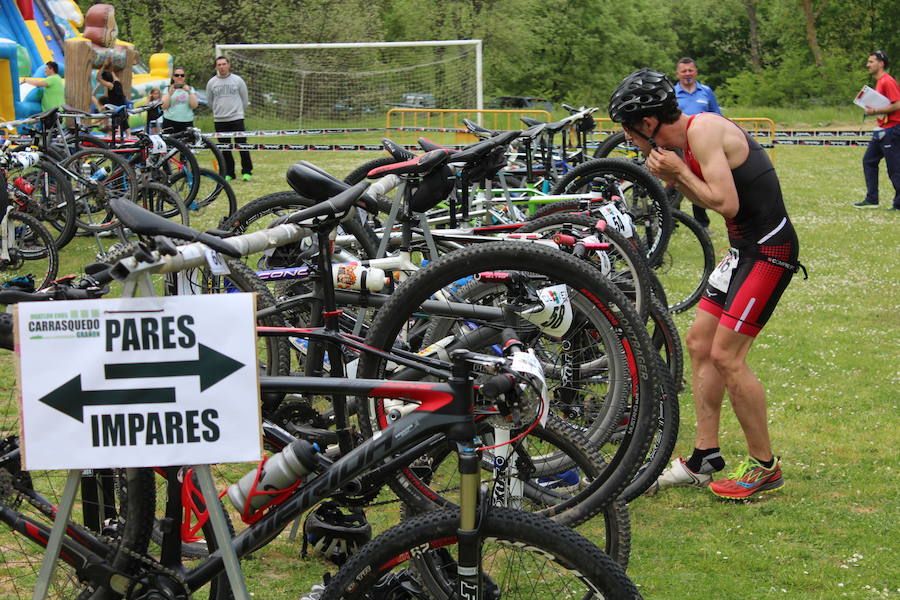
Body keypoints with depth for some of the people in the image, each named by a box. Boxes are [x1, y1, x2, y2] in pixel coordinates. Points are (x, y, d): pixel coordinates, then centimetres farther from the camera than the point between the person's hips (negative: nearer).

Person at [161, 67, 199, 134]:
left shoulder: (190, 89, 14)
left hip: (187, 122, 1)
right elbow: (164, 107, 1)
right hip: (170, 122, -1)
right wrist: (170, 93, -11)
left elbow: (194, 105, 2)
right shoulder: (167, 89, 10)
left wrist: (189, 92, -10)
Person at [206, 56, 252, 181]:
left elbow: (245, 100, 11)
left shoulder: (237, 80, 2)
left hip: (236, 118, -2)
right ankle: (228, 173, 11)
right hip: (219, 120, 2)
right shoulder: (211, 83, 5)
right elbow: (209, 101, 17)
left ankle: (247, 172, 0)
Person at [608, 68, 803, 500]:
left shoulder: (704, 130, -19)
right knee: (700, 343, 12)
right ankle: (705, 459, 19)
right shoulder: (690, 135, 10)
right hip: (744, 248, 10)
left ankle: (765, 467, 4)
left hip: (768, 249, -10)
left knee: (725, 355, -9)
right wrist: (674, 178, -1)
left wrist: (679, 171, -14)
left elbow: (727, 204, -24)